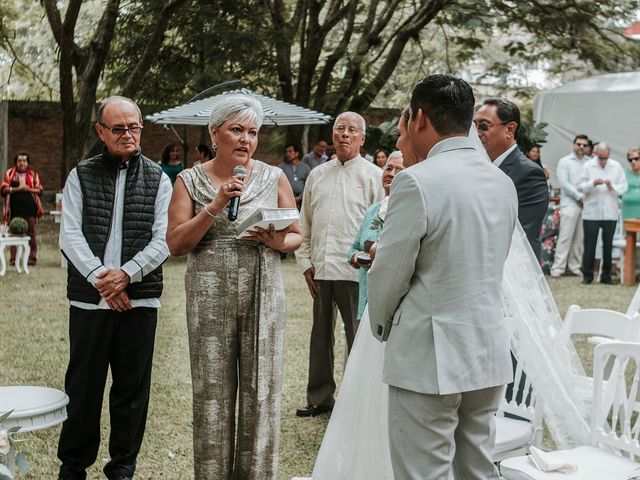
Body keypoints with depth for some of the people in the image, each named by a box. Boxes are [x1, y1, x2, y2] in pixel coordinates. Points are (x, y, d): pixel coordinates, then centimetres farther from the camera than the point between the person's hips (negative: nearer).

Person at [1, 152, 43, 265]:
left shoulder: (33, 174, 10)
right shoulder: (9, 173, 8)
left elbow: (40, 190, 6)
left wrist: (28, 189, -10)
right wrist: (17, 189, -11)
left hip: (29, 208, 0)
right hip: (15, 208, 0)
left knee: (31, 234, -2)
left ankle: (32, 257, 1)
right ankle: (13, 258, 4)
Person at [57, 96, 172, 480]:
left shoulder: (158, 179, 5)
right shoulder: (81, 176, 6)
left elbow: (163, 240, -3)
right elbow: (70, 235, -2)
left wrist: (126, 274, -15)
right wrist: (99, 277, -14)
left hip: (140, 299, 0)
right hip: (88, 299, 0)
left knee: (133, 387, 7)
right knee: (83, 384, 7)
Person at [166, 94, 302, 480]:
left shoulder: (275, 178, 6)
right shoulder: (190, 181, 4)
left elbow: (297, 236, 11)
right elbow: (176, 244, -3)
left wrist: (279, 242, -12)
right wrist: (215, 206, -14)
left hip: (264, 296, 1)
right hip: (210, 298, -1)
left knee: (261, 393, 3)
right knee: (212, 394, 4)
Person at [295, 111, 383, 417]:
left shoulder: (372, 175, -2)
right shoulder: (317, 175, 13)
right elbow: (304, 223, 16)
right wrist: (305, 261, 9)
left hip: (355, 270, -5)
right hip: (320, 270, 5)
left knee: (357, 336, 2)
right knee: (320, 335, 14)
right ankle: (320, 398, 26)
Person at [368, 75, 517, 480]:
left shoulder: (417, 182, -16)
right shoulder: (504, 183, 7)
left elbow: (388, 275, -10)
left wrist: (381, 326, 8)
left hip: (429, 356, -7)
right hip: (490, 354, 8)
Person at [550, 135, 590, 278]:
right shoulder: (564, 161, 4)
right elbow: (564, 183, -5)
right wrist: (580, 197, -9)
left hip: (586, 205, 3)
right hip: (570, 204, -3)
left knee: (580, 238, 5)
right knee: (565, 237, -7)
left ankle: (574, 267, 10)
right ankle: (558, 267, -6)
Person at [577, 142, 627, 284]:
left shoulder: (616, 167, 6)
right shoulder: (588, 166, 2)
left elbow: (623, 187, 2)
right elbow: (580, 187, -2)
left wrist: (612, 186, -16)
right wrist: (593, 183, -18)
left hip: (610, 213, 2)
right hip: (591, 212, -2)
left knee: (608, 245, 7)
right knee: (590, 245, 0)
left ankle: (606, 275, 16)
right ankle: (587, 275, 9)